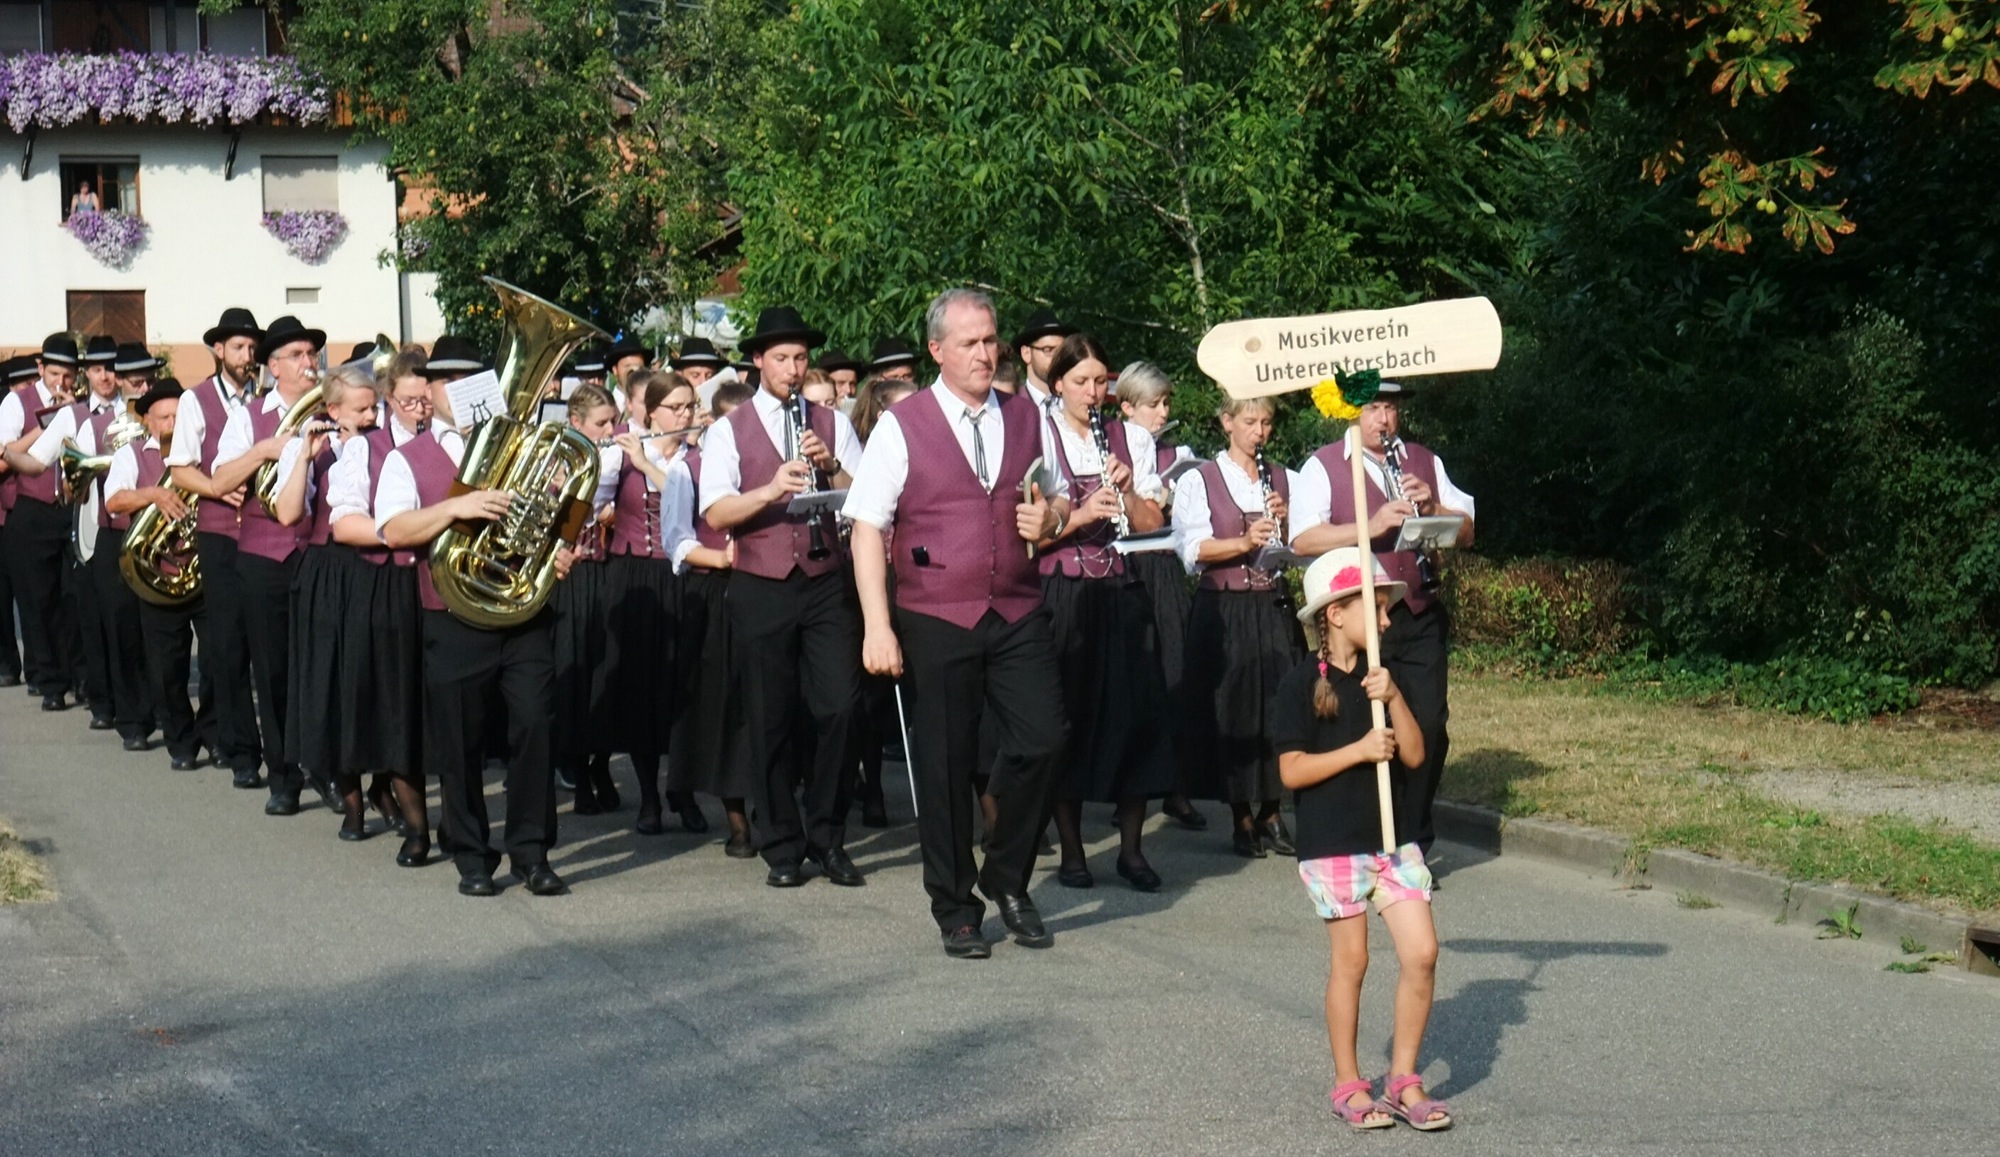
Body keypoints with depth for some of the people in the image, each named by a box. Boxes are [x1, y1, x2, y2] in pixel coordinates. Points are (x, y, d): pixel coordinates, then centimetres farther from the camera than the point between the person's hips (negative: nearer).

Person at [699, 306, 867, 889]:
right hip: (761, 591, -1)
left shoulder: (833, 424, 10)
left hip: (828, 584, 1)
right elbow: (715, 513, -9)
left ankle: (827, 837, 10)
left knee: (840, 709, -6)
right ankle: (782, 847, 14)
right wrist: (771, 489, -25)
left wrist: (830, 466, -15)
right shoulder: (728, 431, 3)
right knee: (771, 723, 3)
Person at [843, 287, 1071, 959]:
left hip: (1017, 614, 3)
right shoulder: (902, 426, -3)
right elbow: (867, 527, -7)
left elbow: (1061, 500, 23)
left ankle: (1007, 878, 17)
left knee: (1041, 740, -7)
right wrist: (877, 625, -15)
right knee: (945, 765, 4)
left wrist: (1050, 518, -3)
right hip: (935, 620, -3)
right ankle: (954, 908, 20)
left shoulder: (1027, 419, 11)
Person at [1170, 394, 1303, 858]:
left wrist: (1285, 522, -10)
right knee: (1233, 713, -2)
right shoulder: (1198, 481, 2)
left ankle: (1271, 813, 9)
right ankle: (1242, 820, 7)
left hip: (1274, 607, 3)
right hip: (1223, 609, -3)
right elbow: (1193, 550, -10)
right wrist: (1244, 542, -22)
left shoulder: (1285, 480, 13)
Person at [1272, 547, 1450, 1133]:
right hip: (1334, 843, -5)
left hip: (1395, 838, 5)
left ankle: (1403, 1079, 9)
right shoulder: (1302, 683, -8)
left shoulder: (1382, 678, 8)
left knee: (1421, 954, -3)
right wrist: (1360, 750, -20)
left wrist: (1394, 700, -12)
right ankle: (1349, 1085, 15)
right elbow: (1292, 770, -12)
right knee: (1350, 962, 2)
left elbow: (1414, 755, 2)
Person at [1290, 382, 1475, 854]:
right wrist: (1369, 528, -23)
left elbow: (1466, 532, 13)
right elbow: (1303, 539, -12)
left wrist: (1432, 507, -7)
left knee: (1430, 727, -1)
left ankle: (1415, 845, 12)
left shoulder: (1425, 461, 17)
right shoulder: (1323, 466, 2)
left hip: (1421, 617, 4)